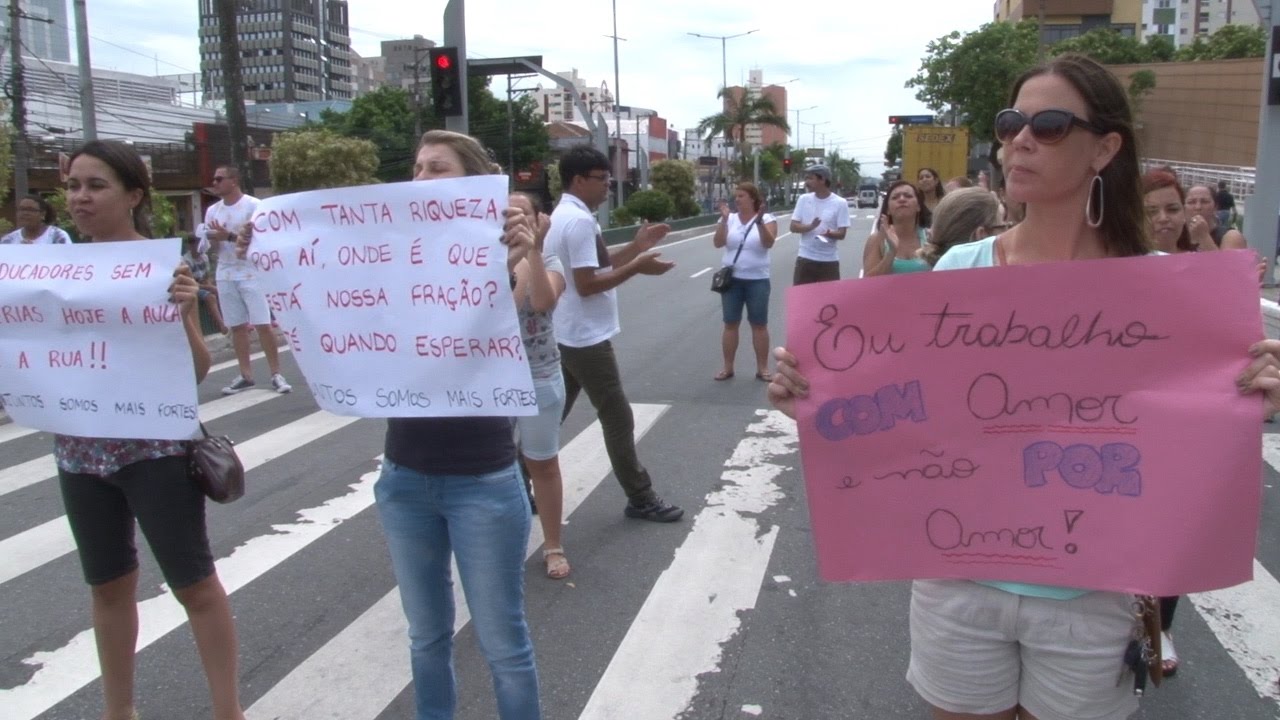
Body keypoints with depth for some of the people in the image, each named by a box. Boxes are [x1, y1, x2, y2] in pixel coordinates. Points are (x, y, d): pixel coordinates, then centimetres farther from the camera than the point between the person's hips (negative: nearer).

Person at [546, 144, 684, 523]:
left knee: (549, 415, 16)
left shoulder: (563, 215, 14)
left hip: (565, 335, 10)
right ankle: (640, 499, 10)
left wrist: (637, 247, 10)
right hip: (586, 338, -10)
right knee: (618, 419, 0)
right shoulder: (580, 221, -20)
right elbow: (587, 283, -24)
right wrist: (638, 267, -18)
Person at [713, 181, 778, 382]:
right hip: (732, 279, 2)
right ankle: (727, 367, 13)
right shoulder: (729, 219, 3)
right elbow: (717, 243, -9)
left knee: (759, 325, 4)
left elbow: (769, 243, -19)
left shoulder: (767, 219, -4)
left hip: (757, 280, -2)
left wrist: (759, 222, -31)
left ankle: (762, 368, 12)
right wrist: (724, 220, -19)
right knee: (730, 324, 6)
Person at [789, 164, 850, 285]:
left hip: (829, 260, -2)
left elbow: (841, 234, -6)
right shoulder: (803, 199, 4)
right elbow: (793, 227, 1)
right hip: (805, 259, 2)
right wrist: (810, 227, -20)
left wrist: (828, 233, -28)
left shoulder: (840, 203, -4)